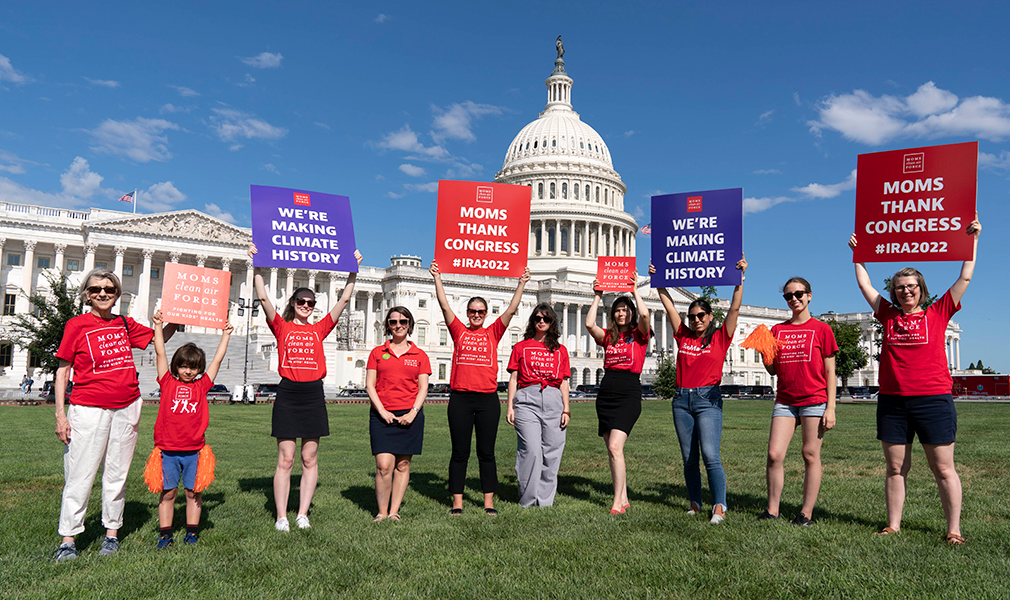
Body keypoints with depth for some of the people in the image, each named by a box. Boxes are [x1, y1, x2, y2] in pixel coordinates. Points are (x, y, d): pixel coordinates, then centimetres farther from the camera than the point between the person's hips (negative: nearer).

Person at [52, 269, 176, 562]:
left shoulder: (125, 325, 9)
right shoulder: (77, 325, -2)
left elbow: (160, 337, 22)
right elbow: (62, 371, 0)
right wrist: (60, 414, -5)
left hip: (127, 409, 4)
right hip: (88, 409, -4)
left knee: (117, 474, 9)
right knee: (80, 474, -3)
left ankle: (112, 534, 20)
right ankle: (68, 540, 9)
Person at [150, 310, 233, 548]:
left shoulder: (201, 386, 8)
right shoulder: (168, 383, 5)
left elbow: (217, 360, 13)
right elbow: (160, 353, 6)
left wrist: (225, 335, 17)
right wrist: (158, 326, 7)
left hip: (194, 450, 1)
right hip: (167, 449, -1)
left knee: (193, 491, 7)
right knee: (167, 491, 5)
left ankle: (192, 532, 18)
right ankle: (164, 534, 16)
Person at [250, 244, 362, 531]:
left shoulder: (319, 329, 12)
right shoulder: (282, 327, 7)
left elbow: (344, 299, 10)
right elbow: (263, 298, -3)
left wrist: (353, 270, 7)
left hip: (313, 394, 2)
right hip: (288, 393, -2)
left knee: (309, 459, 5)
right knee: (286, 459, -1)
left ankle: (302, 514, 13)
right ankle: (281, 517, 5)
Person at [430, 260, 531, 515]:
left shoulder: (493, 333, 10)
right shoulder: (459, 331, 9)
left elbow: (511, 309, 5)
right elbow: (444, 305, 3)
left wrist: (522, 283, 1)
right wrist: (437, 278, -1)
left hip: (488, 399, 1)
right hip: (460, 398, 0)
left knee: (486, 452, 7)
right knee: (459, 453, 5)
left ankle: (489, 502, 14)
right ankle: (457, 502, 13)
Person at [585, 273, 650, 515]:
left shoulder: (639, 335, 4)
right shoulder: (608, 337, 13)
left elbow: (644, 315, -16)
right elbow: (589, 324, -4)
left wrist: (635, 290, -5)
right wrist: (597, 296, 2)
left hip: (629, 394, -5)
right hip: (606, 392, 5)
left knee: (614, 447, -17)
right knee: (612, 450, 7)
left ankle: (617, 501, -11)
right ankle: (624, 498, 17)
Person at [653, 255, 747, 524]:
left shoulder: (720, 338, 4)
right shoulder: (683, 337, 12)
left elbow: (734, 308, -3)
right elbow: (669, 306, 12)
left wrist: (740, 277, -8)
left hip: (708, 399, -4)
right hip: (682, 399, 4)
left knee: (710, 455, -14)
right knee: (688, 458, 8)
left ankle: (719, 507, -8)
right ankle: (694, 504, 17)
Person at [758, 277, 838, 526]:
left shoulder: (821, 329, 2)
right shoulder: (777, 330, 12)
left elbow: (830, 372, 1)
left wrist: (831, 408, -5)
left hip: (814, 401, -3)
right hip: (785, 401, 3)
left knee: (811, 456, 1)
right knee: (774, 454, -4)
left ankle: (806, 512, 9)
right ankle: (772, 509, 6)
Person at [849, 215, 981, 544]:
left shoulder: (938, 313, 5)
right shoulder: (889, 315, 10)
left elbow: (965, 278, 5)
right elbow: (865, 284, 16)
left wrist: (972, 239, 6)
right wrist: (857, 253, 18)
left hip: (933, 400, -2)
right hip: (892, 402, 2)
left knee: (943, 468, 2)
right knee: (895, 467, 7)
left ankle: (954, 529, 11)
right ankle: (893, 525, 14)